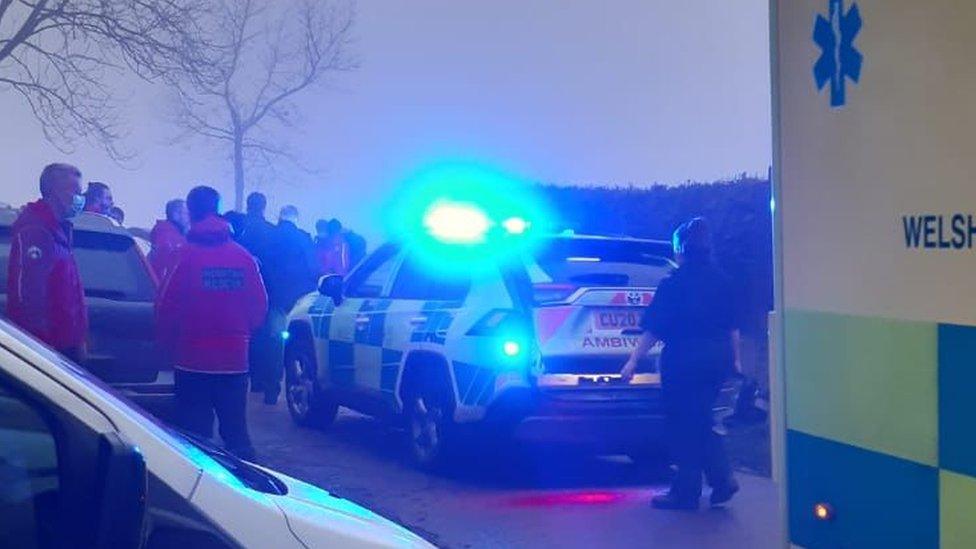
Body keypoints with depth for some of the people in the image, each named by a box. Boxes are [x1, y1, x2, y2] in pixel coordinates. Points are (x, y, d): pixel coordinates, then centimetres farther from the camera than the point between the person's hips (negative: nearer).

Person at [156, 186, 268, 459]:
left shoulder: (186, 256, -11)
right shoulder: (244, 257, 0)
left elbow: (167, 306, -10)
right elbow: (259, 306, 4)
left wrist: (168, 340, 7)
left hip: (193, 359, -3)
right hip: (235, 359, 3)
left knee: (195, 435, 3)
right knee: (236, 431, 13)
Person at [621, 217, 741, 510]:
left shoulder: (674, 283, -10)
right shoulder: (721, 281, 7)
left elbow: (652, 329, -10)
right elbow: (733, 326, 12)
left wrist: (633, 360, -5)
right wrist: (735, 359, 22)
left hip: (685, 359, -6)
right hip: (719, 356, 6)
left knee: (683, 425, 5)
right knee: (700, 421, 20)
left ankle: (686, 492, 10)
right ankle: (722, 478, 8)